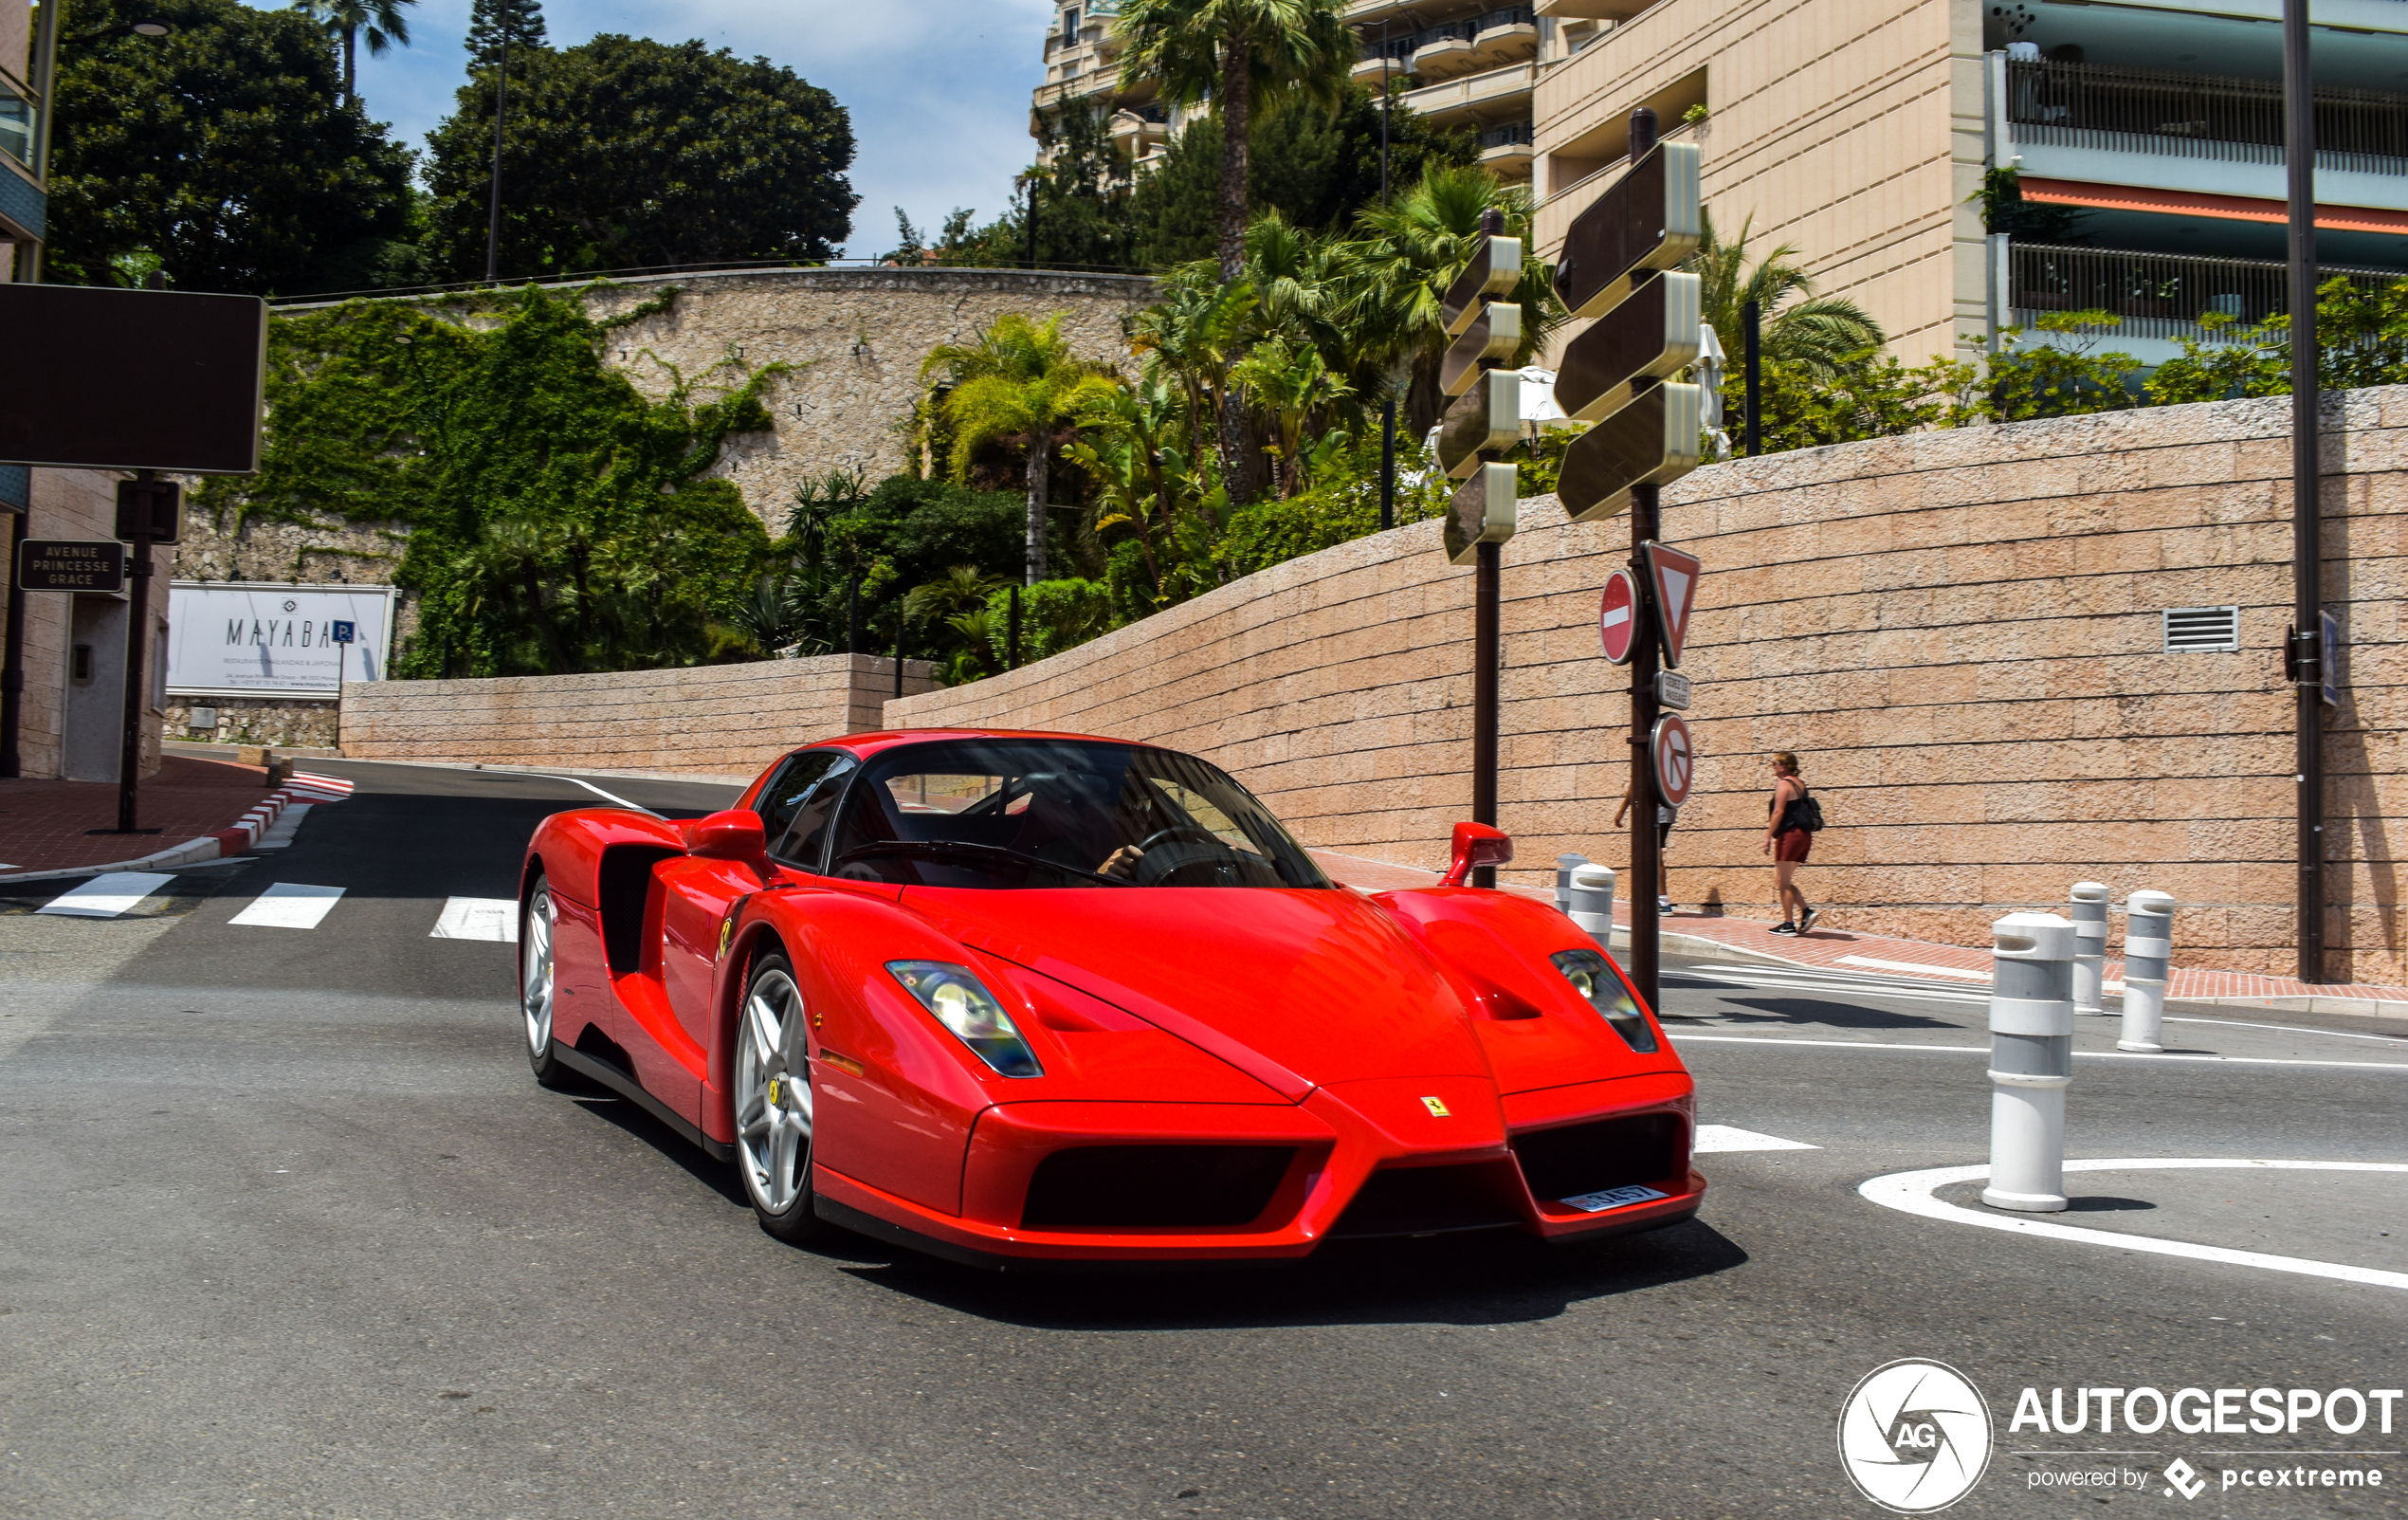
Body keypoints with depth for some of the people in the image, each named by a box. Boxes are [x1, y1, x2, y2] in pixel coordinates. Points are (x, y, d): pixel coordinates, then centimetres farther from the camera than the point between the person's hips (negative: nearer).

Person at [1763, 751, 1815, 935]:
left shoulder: (1783, 784, -10)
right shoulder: (1800, 784, 16)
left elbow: (1778, 812, -16)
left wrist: (1768, 837, -15)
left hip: (1789, 835, -9)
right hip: (1804, 835, 9)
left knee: (1783, 882, -3)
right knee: (1785, 882, 15)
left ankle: (1788, 924, -3)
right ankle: (1806, 911, 1)